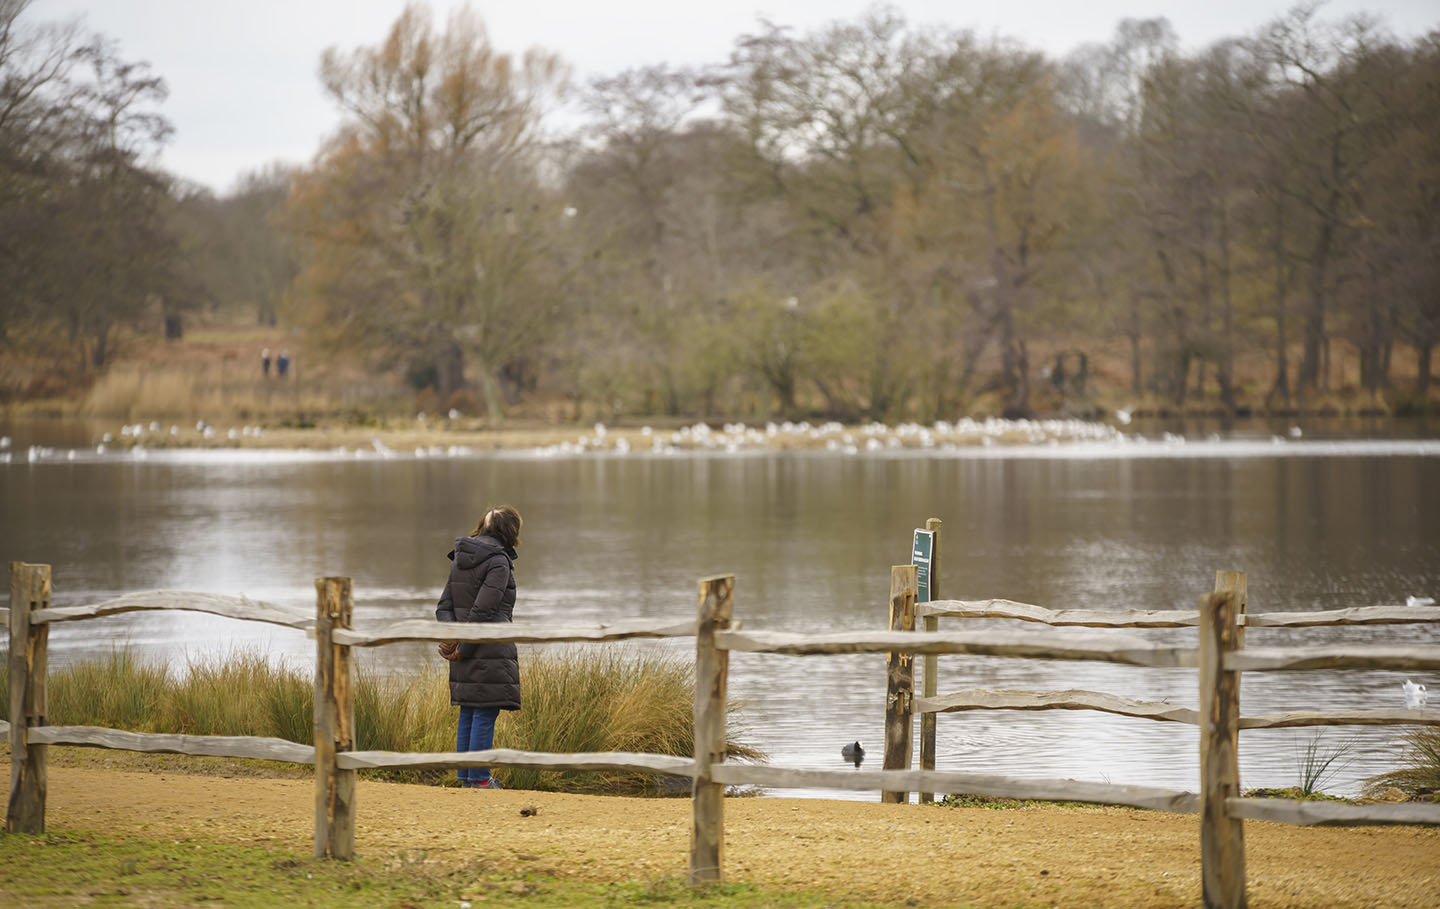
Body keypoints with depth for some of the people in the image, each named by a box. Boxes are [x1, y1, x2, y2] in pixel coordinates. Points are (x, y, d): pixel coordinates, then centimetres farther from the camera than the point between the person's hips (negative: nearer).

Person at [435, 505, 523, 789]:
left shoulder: (460, 559, 12)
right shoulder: (498, 562, -13)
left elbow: (444, 605, 7)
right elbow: (483, 611, -19)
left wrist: (449, 637, -5)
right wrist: (464, 650, -12)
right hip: (491, 649, -8)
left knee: (468, 713, 13)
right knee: (486, 713, -3)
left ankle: (465, 776, 17)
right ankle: (479, 778, -1)